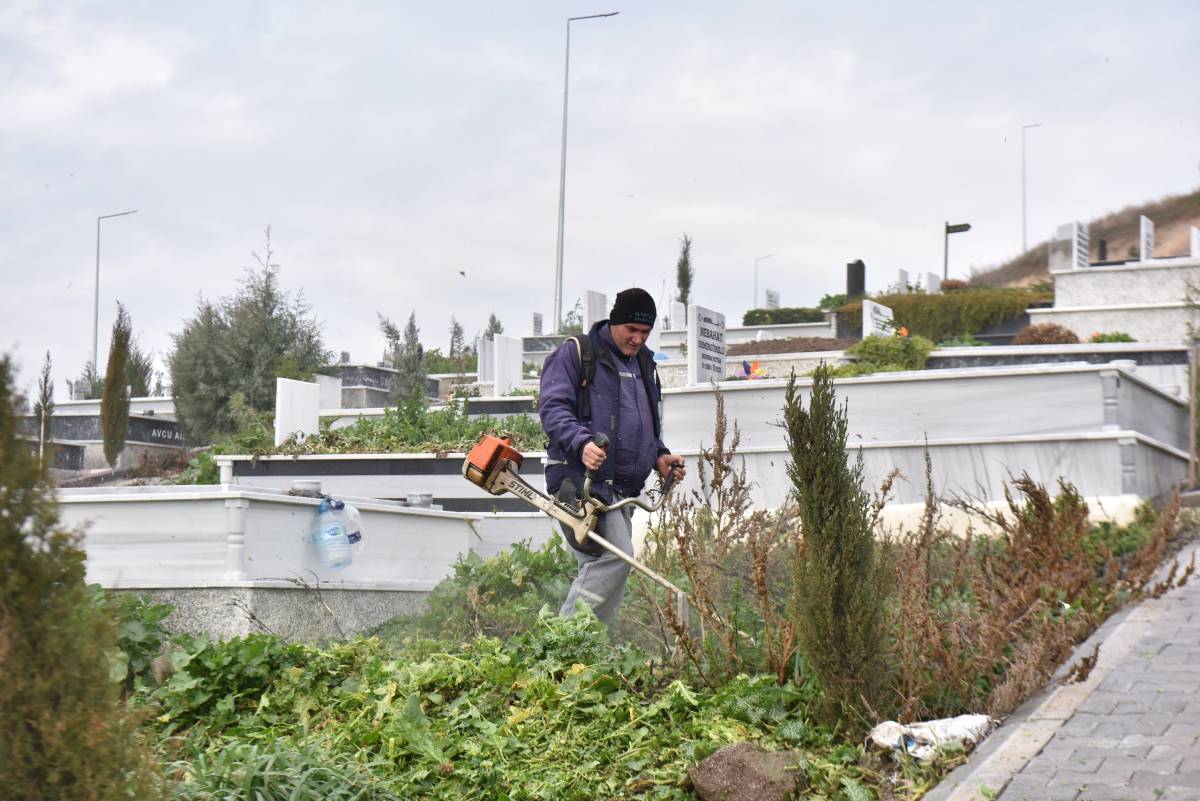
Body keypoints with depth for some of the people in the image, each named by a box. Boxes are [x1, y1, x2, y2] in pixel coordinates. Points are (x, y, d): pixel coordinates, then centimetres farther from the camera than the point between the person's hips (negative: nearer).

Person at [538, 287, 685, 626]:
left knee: (599, 571, 6)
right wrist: (582, 443, -29)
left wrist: (658, 457, 13)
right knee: (616, 556, -22)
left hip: (621, 489, 8)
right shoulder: (576, 353, 0)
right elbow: (552, 407, -11)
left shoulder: (643, 364, 24)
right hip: (580, 476, -8)